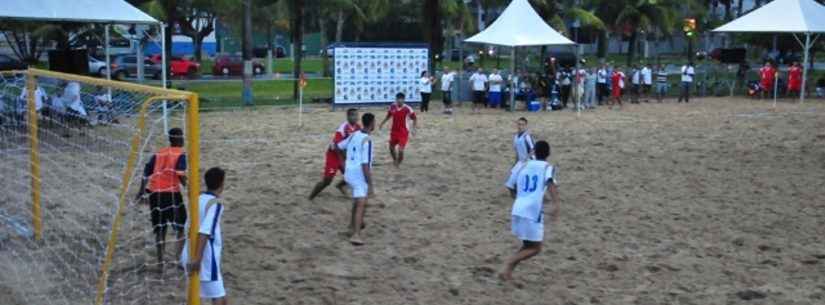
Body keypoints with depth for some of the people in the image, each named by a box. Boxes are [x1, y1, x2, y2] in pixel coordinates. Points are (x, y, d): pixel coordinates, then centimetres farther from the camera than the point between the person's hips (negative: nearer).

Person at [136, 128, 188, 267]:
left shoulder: (159, 153, 15)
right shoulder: (180, 154, -1)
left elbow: (147, 172, 12)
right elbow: (180, 174, -17)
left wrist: (142, 191, 17)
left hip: (154, 193, 5)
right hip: (171, 193, -5)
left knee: (160, 229, 12)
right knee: (180, 227, 8)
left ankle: (160, 261, 11)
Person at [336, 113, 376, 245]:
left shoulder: (354, 135, 4)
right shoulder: (367, 141, -19)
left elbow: (339, 146, 21)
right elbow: (365, 165, -23)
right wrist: (370, 185, -20)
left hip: (349, 173, 8)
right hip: (360, 176, -8)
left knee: (358, 199, 30)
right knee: (361, 205, -13)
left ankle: (354, 223, 48)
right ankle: (356, 235, -25)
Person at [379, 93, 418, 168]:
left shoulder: (407, 109, -17)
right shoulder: (392, 107, -5)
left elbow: (415, 119, -7)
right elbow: (388, 116, 14)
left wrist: (414, 129, -18)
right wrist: (382, 123, 9)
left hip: (403, 133, -5)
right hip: (394, 131, 5)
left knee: (400, 150, -12)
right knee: (391, 148, 17)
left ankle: (398, 163, 15)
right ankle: (395, 160, 47)